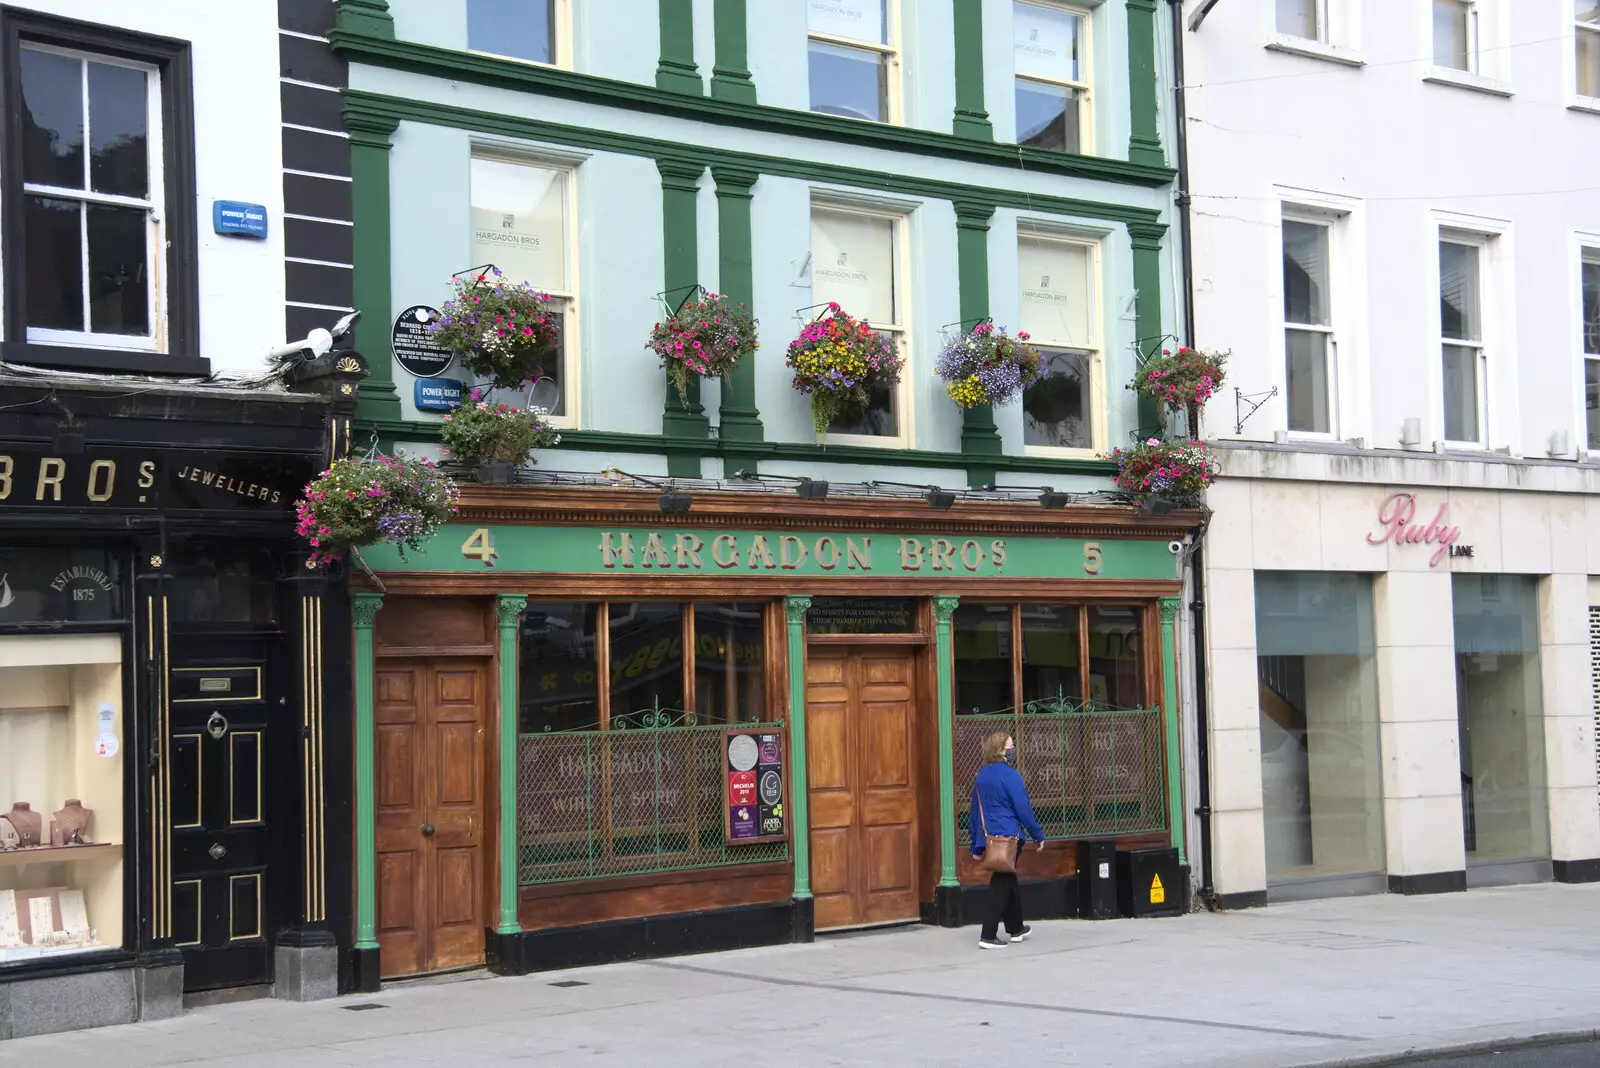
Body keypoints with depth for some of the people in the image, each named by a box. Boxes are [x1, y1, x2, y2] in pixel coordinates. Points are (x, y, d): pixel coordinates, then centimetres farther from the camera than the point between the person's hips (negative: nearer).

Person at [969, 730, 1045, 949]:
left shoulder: (981, 775, 9)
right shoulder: (1009, 775, -13)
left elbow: (975, 811, 13)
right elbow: (1023, 808, -12)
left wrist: (976, 846, 19)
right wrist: (1038, 835, -1)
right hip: (1008, 837, -7)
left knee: (1008, 881, 21)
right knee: (1001, 884, -2)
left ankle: (1016, 929, 34)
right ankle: (988, 936, -6)